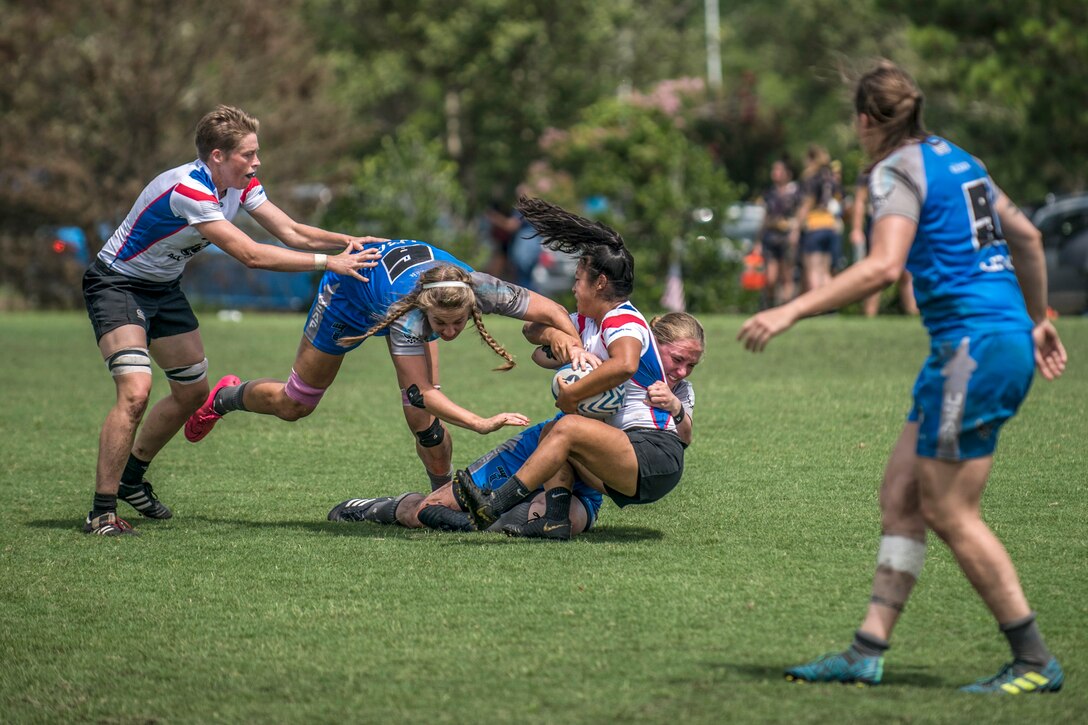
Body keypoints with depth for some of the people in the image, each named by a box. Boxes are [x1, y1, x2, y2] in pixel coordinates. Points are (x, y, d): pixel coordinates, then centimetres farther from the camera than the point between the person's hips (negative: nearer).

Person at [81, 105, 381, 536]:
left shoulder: (241, 186, -5)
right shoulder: (187, 190, -33)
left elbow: (292, 232, -2)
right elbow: (251, 255, -35)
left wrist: (349, 242, -19)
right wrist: (330, 262, -33)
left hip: (164, 288, 9)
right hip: (116, 285, -9)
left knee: (193, 391, 15)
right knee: (135, 391, -25)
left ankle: (131, 477, 34)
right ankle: (102, 512, -18)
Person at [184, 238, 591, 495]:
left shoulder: (481, 289, -40)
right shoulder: (409, 313, -49)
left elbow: (550, 311, -35)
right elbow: (422, 391, -53)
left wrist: (574, 345, -55)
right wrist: (481, 424, -64)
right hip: (349, 289, -3)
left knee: (423, 420, -12)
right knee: (293, 405, 11)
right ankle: (226, 398, 41)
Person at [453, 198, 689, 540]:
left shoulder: (623, 320, -10)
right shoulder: (590, 321, 18)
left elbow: (624, 365, -33)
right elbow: (535, 329, 29)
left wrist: (571, 394, -23)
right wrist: (553, 335, 5)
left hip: (656, 455, -10)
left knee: (569, 428, -23)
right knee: (551, 434, 9)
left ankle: (495, 505, -24)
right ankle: (555, 519, -11)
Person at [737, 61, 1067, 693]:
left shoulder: (898, 171, -9)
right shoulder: (954, 158, 17)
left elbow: (884, 267, -24)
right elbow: (1027, 237, 25)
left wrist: (792, 311, -23)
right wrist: (1038, 321, 37)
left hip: (976, 346, -9)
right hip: (1008, 335, 9)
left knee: (949, 511, -3)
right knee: (900, 494, 9)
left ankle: (1036, 662, 1)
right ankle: (868, 652, 9)